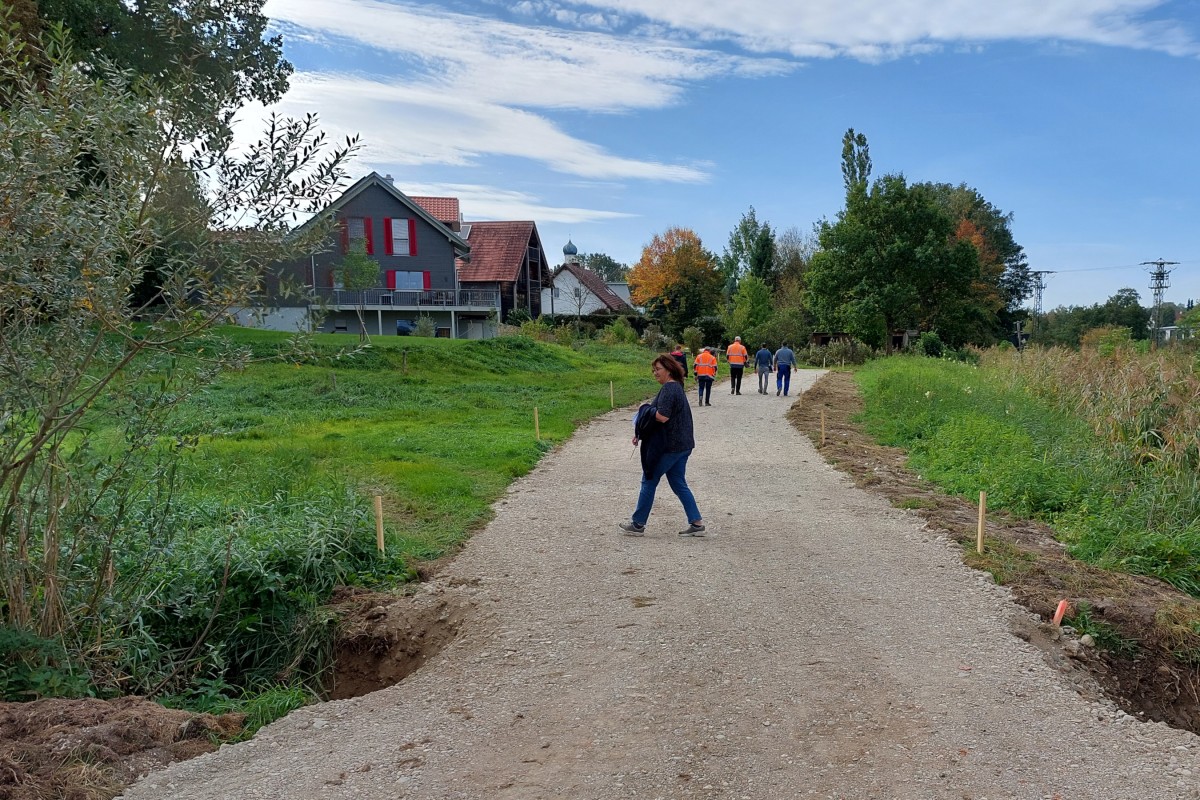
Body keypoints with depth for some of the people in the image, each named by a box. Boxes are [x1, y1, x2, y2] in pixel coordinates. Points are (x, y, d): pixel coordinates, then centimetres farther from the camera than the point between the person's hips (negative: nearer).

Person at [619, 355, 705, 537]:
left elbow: (662, 417, -28)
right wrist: (641, 433, 17)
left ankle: (638, 524, 12)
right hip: (682, 445, 10)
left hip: (668, 446, -9)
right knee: (679, 484, 13)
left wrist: (646, 411, -8)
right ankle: (696, 523, 11)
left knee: (649, 481, 3)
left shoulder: (668, 389, -16)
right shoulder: (677, 387, 16)